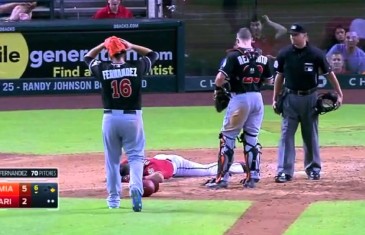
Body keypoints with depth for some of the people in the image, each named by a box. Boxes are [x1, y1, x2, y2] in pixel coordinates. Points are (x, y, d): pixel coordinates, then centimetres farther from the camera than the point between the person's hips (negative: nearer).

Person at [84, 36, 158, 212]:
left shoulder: (103, 69, -5)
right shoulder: (136, 67, -5)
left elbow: (88, 58, 17)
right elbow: (152, 54, 15)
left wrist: (103, 45, 13)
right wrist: (131, 46, 9)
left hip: (110, 118, 1)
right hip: (133, 118, -1)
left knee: (112, 158, 13)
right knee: (136, 156, 4)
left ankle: (113, 198, 18)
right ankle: (136, 187, -22)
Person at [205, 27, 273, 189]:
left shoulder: (234, 56, -11)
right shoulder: (262, 57, 5)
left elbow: (219, 81, -15)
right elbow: (269, 80, 16)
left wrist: (222, 84, 6)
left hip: (239, 98, -5)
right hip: (257, 98, 5)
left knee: (228, 137, 2)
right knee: (251, 138, 14)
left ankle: (222, 178, 0)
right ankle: (252, 177, 13)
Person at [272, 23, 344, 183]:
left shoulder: (316, 54, -9)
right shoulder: (284, 54, -3)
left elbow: (329, 74, 0)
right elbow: (279, 76, 8)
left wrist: (339, 94, -2)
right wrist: (275, 98, 7)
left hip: (310, 98, -1)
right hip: (290, 98, 1)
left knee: (311, 135, 9)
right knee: (286, 134, -4)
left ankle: (313, 168, 21)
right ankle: (285, 171, -4)